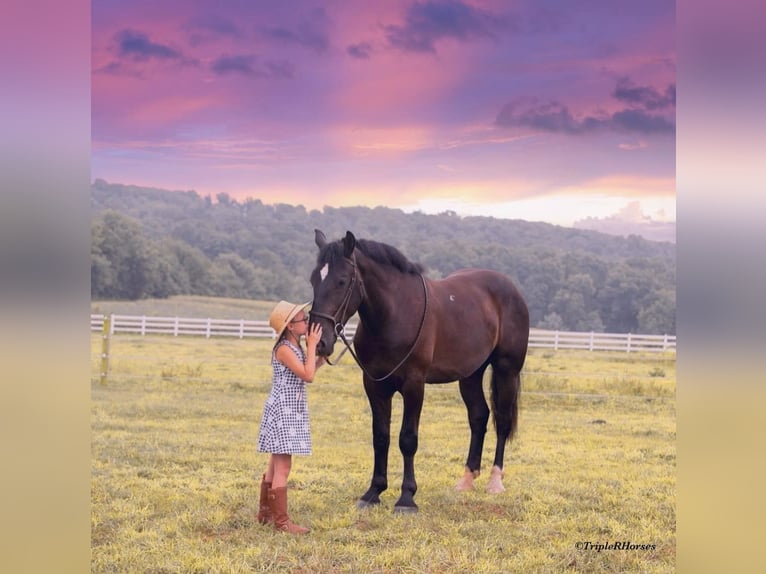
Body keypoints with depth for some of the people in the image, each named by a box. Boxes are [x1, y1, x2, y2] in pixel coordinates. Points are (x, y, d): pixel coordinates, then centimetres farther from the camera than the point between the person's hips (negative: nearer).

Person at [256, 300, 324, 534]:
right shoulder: (284, 349, -18)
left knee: (275, 465, 17)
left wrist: (321, 357, 5)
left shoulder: (296, 348, 12)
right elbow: (308, 375, -24)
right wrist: (312, 345, -16)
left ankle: (265, 512, 27)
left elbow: (309, 371, 19)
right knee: (283, 467, -7)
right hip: (282, 412, -10)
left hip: (291, 413, 10)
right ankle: (281, 521, -5)